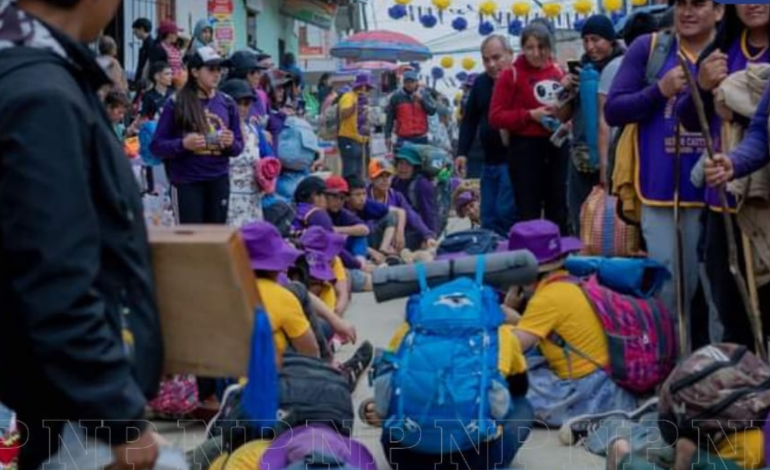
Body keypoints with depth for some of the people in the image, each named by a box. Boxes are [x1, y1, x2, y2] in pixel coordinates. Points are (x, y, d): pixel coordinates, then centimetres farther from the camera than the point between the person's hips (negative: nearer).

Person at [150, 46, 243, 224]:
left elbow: (239, 146, 11)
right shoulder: (176, 104, -5)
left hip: (219, 180, 4)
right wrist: (183, 144, -21)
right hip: (187, 182, -3)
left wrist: (231, 143, -11)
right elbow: (156, 146, -4)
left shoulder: (227, 103, 6)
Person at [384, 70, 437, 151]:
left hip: (421, 139, 2)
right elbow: (390, 118, 2)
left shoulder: (424, 95, 5)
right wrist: (388, 136, -2)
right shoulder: (396, 97, 0)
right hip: (403, 139, -2)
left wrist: (421, 100, -16)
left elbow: (432, 111, -3)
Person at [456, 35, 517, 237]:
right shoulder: (480, 83, 12)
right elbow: (469, 120, 18)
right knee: (488, 218, 9)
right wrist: (462, 152, 12)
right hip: (490, 161, 7)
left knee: (505, 212, -12)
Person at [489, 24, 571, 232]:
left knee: (558, 209, 12)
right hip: (526, 148, -4)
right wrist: (530, 115, -15)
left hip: (557, 146, 5)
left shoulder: (559, 72, 8)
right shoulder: (511, 75, -5)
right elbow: (496, 117, -8)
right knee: (529, 212, -1)